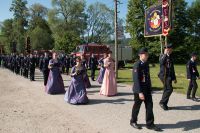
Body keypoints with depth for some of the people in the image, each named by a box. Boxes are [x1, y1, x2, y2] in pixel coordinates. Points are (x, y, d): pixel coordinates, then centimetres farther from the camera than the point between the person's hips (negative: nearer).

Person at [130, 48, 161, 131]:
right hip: (139, 90, -6)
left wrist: (150, 88, 13)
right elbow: (136, 80, -23)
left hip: (147, 89, 7)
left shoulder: (146, 64, 7)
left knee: (149, 106, 5)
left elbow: (148, 76, 13)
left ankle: (150, 124, 16)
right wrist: (140, 92, -27)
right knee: (137, 106, 9)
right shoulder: (137, 65, -18)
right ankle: (133, 121, 29)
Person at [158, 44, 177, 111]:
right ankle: (162, 102, -4)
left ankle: (164, 104, 19)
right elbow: (161, 62, -30)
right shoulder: (162, 56, -6)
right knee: (169, 89, -15)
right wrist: (165, 54, -26)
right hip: (164, 76, -8)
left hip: (169, 76, 8)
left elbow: (172, 69, 21)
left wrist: (174, 78, 21)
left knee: (166, 90, 10)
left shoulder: (170, 57, 17)